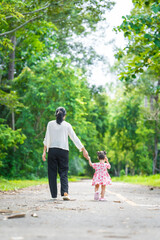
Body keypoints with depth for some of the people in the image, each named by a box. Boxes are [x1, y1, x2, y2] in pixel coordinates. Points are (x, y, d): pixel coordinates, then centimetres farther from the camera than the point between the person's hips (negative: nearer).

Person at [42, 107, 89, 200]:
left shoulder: (50, 124, 4)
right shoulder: (67, 125, 3)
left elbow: (47, 139, 1)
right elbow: (75, 138, 2)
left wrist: (44, 151, 4)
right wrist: (83, 150, 5)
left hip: (52, 150, 1)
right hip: (63, 151, 0)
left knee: (52, 173, 7)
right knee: (63, 172, 2)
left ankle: (54, 195, 6)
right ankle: (65, 192, -17)